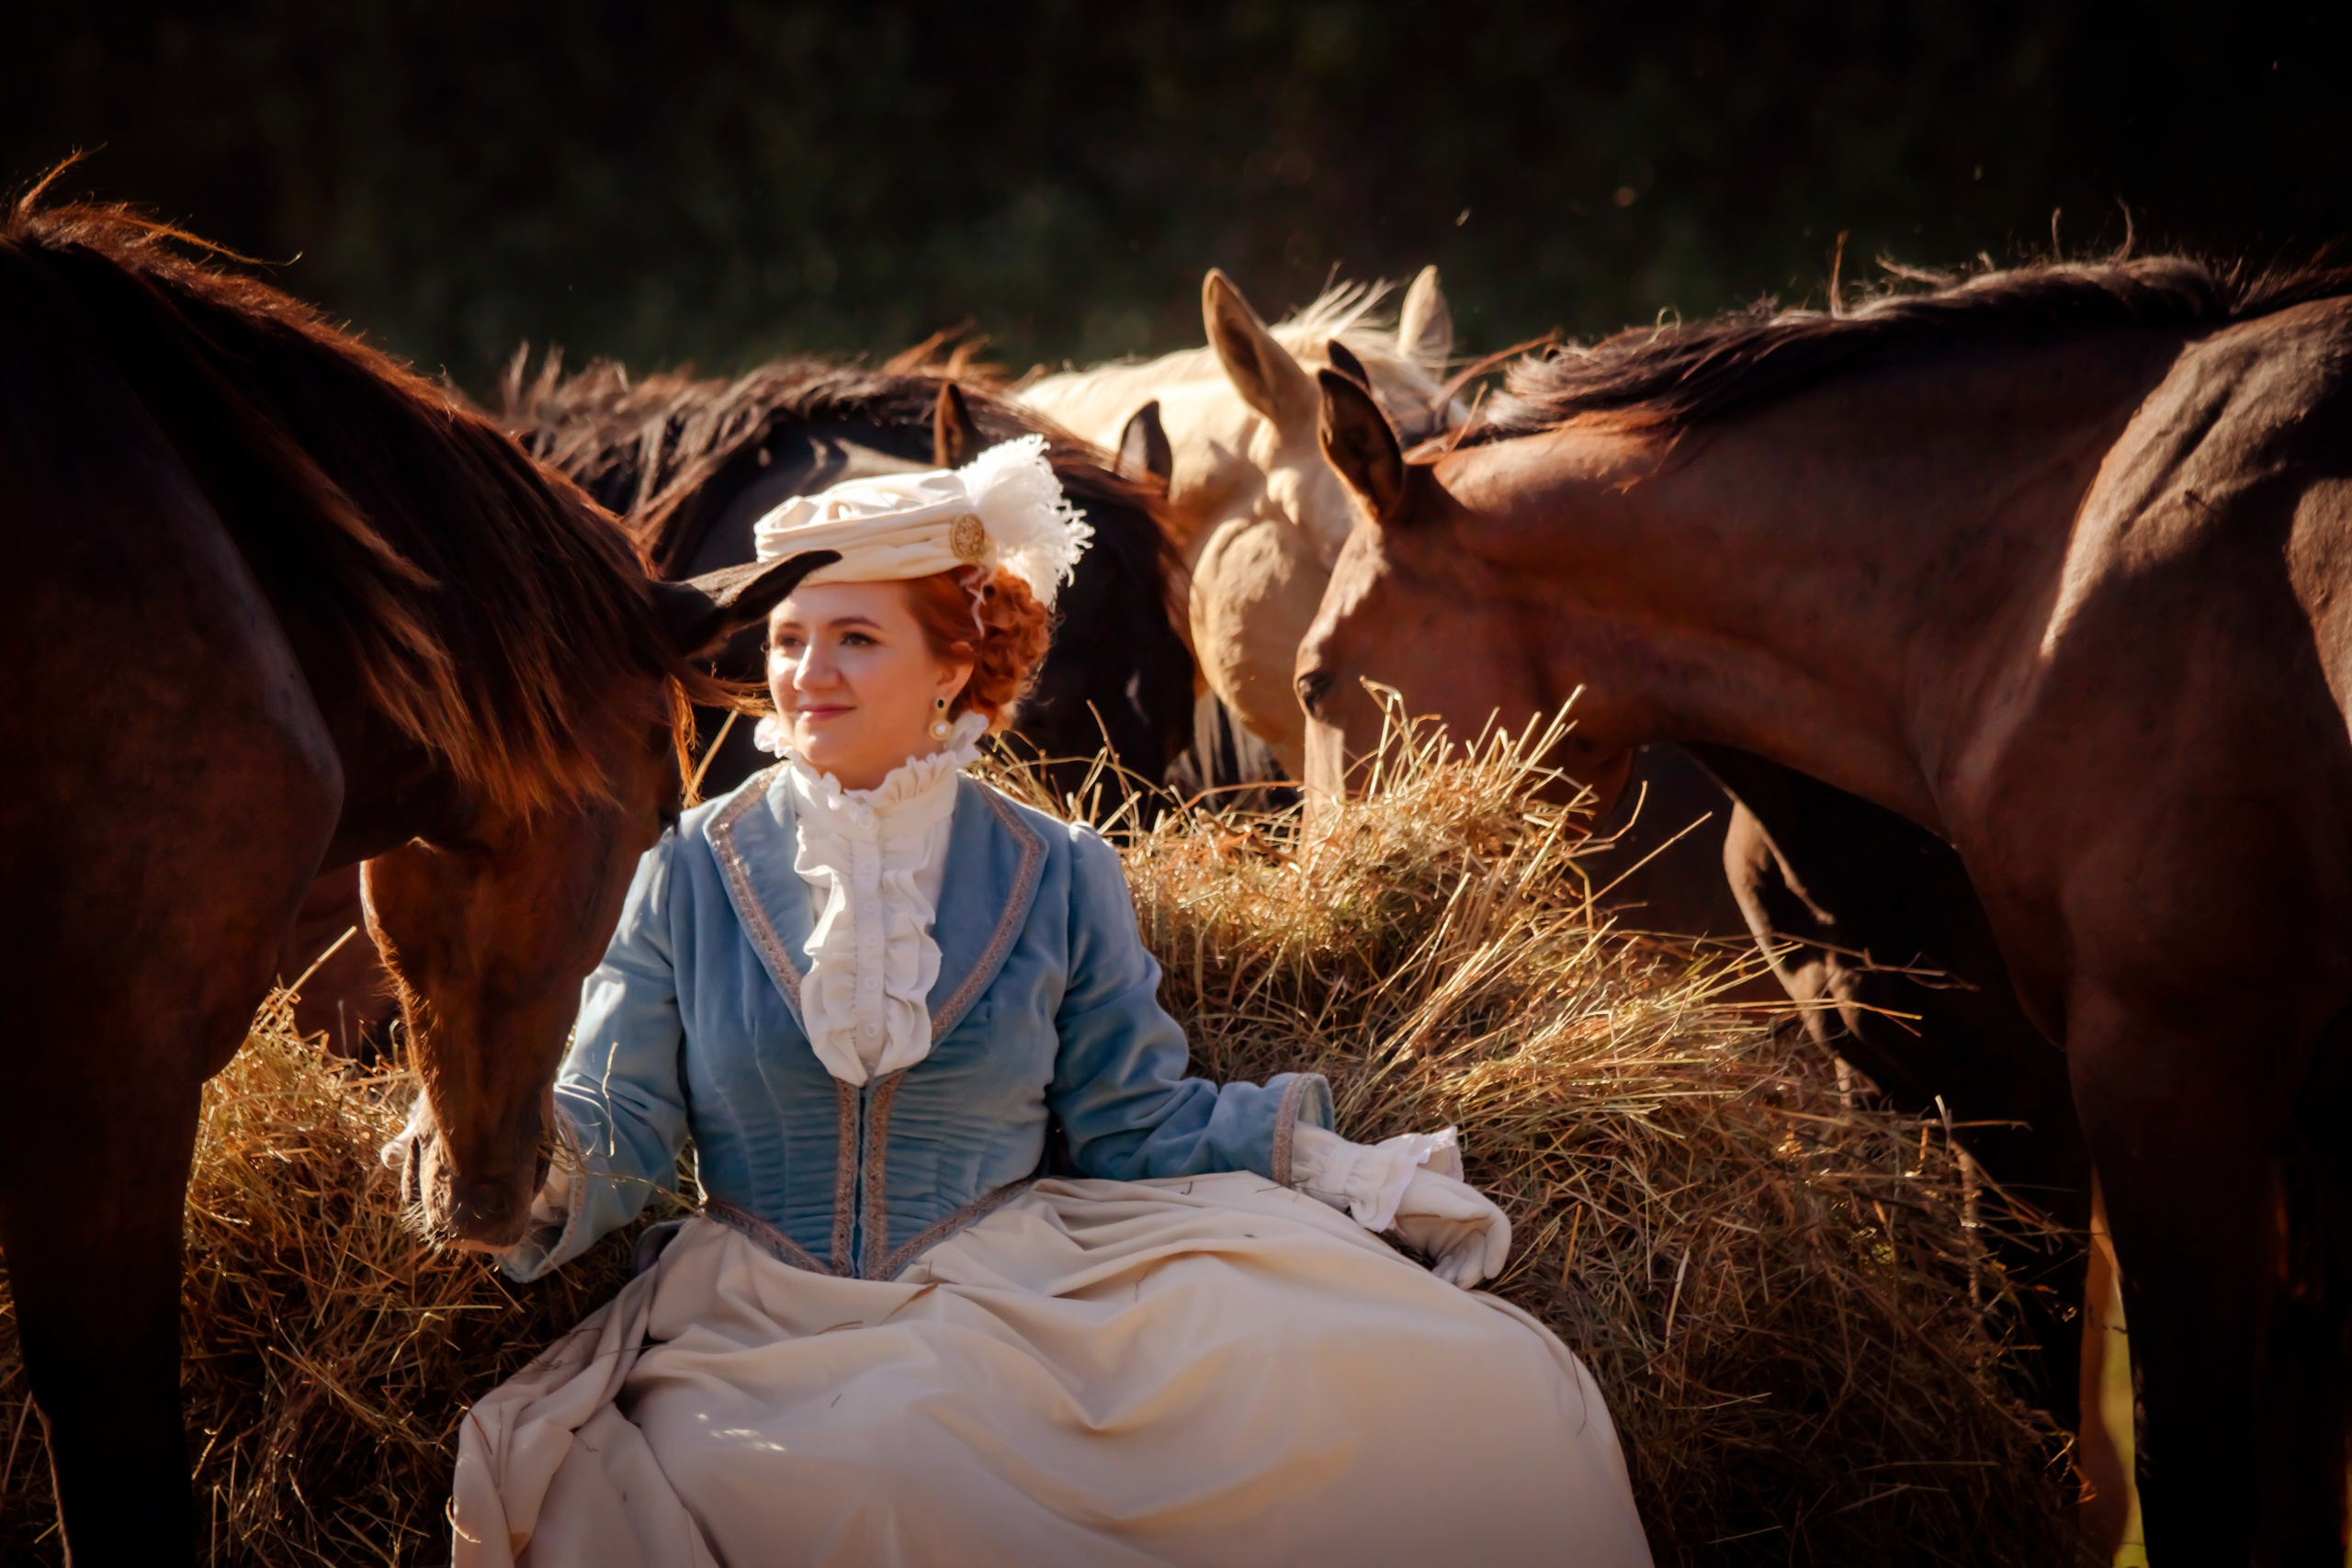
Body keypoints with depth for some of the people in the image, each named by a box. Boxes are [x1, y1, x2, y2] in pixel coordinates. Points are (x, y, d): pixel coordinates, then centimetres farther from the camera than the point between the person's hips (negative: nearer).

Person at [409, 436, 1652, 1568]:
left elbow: (1136, 1122, 11)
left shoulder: (1056, 880, 8)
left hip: (1018, 1301, 1)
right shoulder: (692, 874, 6)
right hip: (767, 1324, -1)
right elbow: (616, 1126, 3)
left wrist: (1341, 1173, -1)